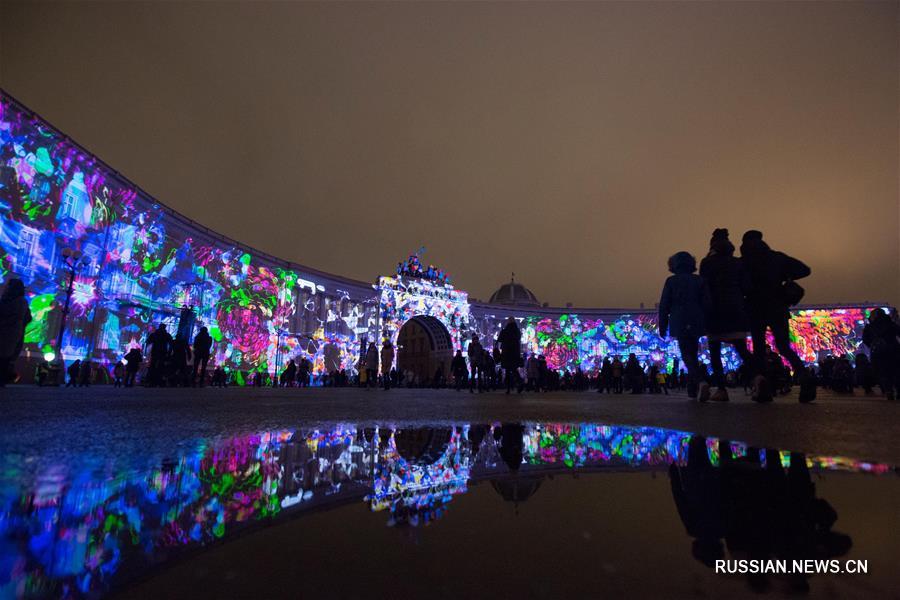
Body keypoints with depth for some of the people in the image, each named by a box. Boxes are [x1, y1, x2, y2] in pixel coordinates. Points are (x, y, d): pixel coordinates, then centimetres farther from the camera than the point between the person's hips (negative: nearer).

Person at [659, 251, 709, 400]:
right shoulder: (699, 280, 6)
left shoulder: (671, 281, -1)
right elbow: (706, 302, 4)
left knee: (687, 355, -5)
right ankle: (692, 390, 18)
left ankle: (701, 382, -30)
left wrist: (662, 326, 5)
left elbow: (664, 305, -2)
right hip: (696, 323, 4)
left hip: (679, 323, -3)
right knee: (693, 354, 15)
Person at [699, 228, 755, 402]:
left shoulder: (707, 263, -2)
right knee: (741, 348, 8)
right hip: (736, 310, 3)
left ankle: (721, 389, -2)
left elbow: (704, 286, -7)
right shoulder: (738, 263, 8)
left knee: (714, 351, 2)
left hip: (714, 310, -3)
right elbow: (746, 286, 3)